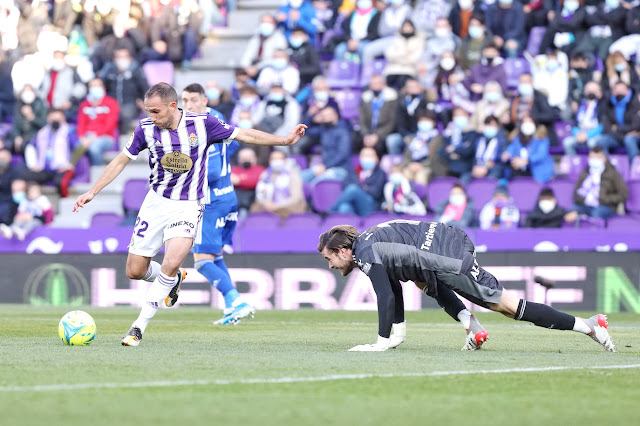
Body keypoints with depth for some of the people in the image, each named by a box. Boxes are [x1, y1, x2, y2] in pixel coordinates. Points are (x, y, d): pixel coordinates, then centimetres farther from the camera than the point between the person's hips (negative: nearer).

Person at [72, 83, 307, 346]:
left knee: (171, 264, -23)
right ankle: (173, 279, 34)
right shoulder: (146, 129, -6)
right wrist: (92, 192, 4)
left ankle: (139, 326, -12)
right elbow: (121, 161, 7)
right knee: (135, 271, 0)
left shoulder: (202, 125, -11)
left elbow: (244, 135, 1)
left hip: (188, 207, -3)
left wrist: (284, 140, -2)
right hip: (156, 203, 3)